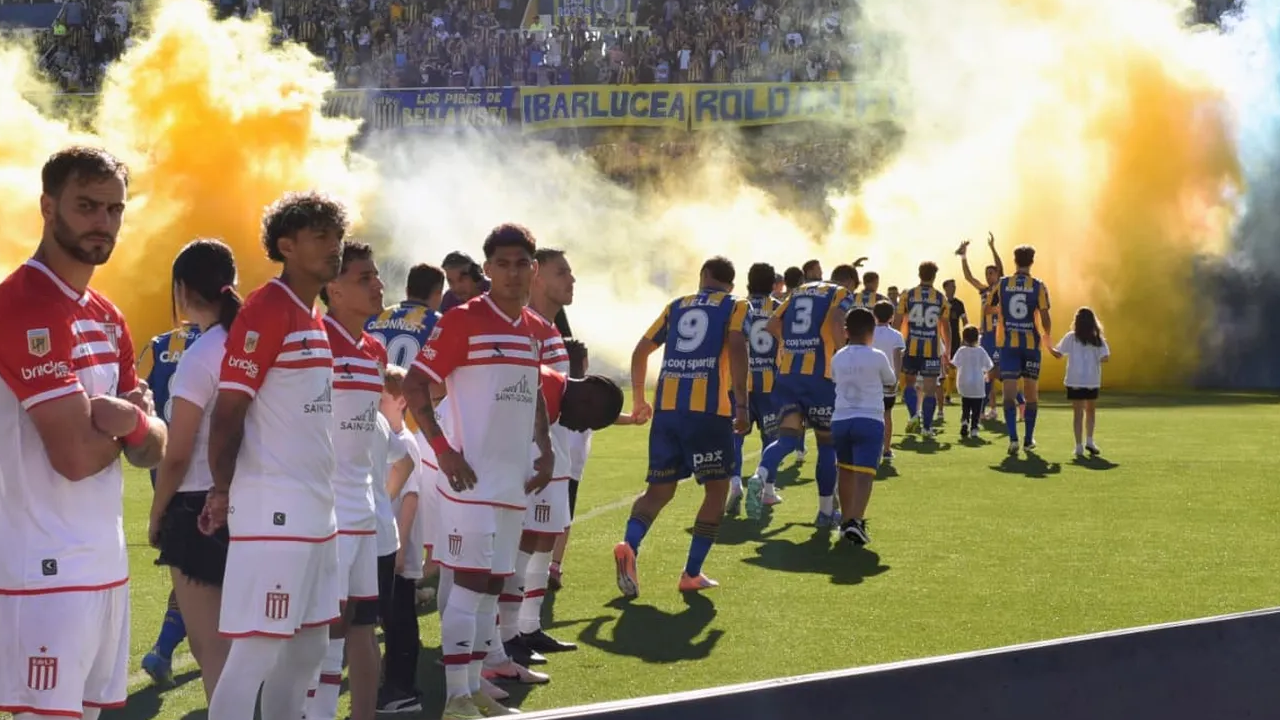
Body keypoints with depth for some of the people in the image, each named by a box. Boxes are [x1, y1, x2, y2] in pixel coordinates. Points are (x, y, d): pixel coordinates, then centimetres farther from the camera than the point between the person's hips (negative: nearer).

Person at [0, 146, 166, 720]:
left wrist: (133, 420, -12)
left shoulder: (108, 318, 14)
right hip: (48, 566, -9)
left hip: (107, 560, 9)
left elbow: (152, 451, 11)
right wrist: (124, 422, 0)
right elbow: (76, 454, -21)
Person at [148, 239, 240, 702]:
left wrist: (156, 516, 0)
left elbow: (177, 456, -13)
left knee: (212, 649, 0)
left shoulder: (200, 356, -14)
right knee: (231, 643, 17)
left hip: (200, 508, -7)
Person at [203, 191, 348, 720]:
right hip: (272, 510, -9)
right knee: (255, 652, -8)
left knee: (307, 648, 13)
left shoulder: (314, 320, 16)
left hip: (316, 510, 9)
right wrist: (221, 490, -20)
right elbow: (228, 410, -16)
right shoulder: (264, 311, -12)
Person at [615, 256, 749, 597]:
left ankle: (629, 546, -16)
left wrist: (638, 400, 30)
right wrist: (741, 404, -14)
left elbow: (641, 350, 18)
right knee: (717, 489, 9)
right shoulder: (735, 307, 8)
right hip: (709, 409, -4)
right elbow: (736, 349, -11)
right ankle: (692, 574, 3)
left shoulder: (676, 306, 19)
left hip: (666, 407, 4)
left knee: (660, 489, 11)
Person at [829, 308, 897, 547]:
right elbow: (891, 383, 13)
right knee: (864, 474, -11)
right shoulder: (877, 357, -3)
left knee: (846, 472, 20)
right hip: (869, 420, -4)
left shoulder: (837, 358, 7)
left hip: (840, 420, 4)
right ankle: (856, 521, -28)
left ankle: (848, 519, 29)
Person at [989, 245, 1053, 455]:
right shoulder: (1039, 286, -4)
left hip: (1008, 343, 0)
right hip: (1031, 342, 0)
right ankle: (1028, 439, 17)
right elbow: (1045, 317, -7)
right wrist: (1047, 336, 13)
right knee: (1031, 393, 13)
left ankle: (1013, 438, -20)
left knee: (1009, 392, -5)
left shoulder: (1002, 284, 1)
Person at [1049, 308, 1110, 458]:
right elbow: (1104, 358, -9)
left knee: (1078, 412, 2)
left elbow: (1058, 353, -1)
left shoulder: (1071, 337, 0)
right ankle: (1089, 440, 8)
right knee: (1091, 410, 19)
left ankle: (1079, 446, -4)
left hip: (1075, 381, -1)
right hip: (1093, 381, 1)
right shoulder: (1098, 339, 1)